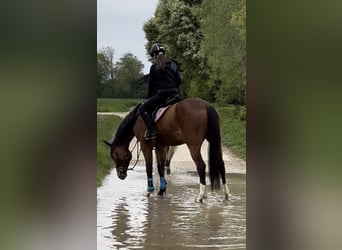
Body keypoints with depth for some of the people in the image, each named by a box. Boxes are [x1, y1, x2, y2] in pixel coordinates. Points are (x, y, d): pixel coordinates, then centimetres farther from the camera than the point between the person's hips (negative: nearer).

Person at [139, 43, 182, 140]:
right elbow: (179, 80, 12)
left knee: (143, 108, 0)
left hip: (161, 95, -6)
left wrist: (149, 97, 15)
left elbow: (151, 84, 3)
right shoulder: (173, 64, 11)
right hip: (175, 94, 6)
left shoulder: (154, 67, -3)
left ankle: (152, 131, -17)